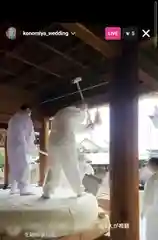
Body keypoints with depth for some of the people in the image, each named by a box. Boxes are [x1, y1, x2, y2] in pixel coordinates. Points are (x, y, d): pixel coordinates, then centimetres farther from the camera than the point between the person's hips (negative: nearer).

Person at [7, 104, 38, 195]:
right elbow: (30, 133, -3)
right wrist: (32, 145, 8)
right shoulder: (26, 118, -1)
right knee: (24, 166, -11)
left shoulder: (13, 118, 23)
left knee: (15, 167, 12)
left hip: (12, 145, 8)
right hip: (21, 145, -8)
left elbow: (10, 133, 20)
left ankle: (14, 188, 15)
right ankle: (24, 189, -18)